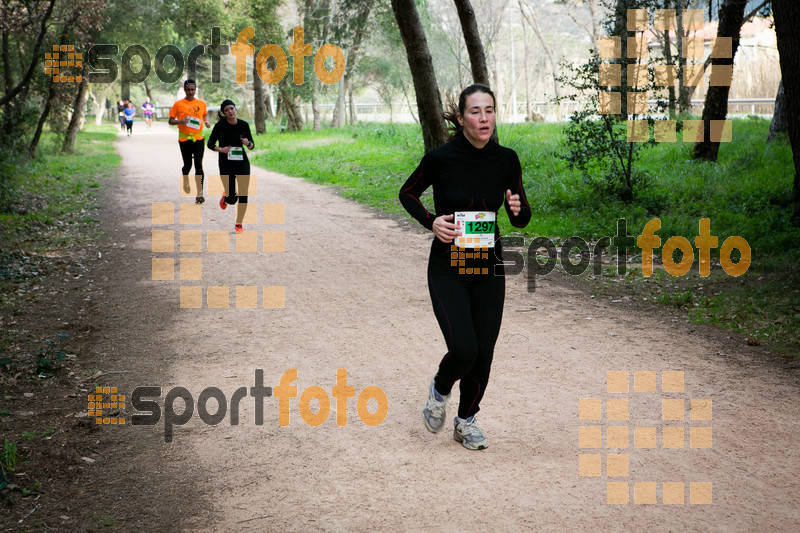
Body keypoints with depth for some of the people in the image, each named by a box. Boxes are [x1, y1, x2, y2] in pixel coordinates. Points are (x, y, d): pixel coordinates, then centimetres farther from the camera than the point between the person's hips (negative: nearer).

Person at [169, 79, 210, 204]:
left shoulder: (201, 103, 6)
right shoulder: (178, 104, -1)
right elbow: (171, 121, 3)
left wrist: (206, 121, 4)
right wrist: (180, 121, -17)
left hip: (198, 138, 1)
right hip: (184, 139, -1)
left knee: (199, 166, -9)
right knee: (187, 165, 7)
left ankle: (199, 193, -9)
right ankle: (185, 179, 42)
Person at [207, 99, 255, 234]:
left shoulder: (244, 125, -1)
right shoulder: (220, 126, -8)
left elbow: (252, 146, 6)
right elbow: (210, 144, -2)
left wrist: (248, 143, -16)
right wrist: (221, 149, -20)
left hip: (242, 163, 2)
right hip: (226, 164, -2)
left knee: (243, 195, -4)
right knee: (232, 199, -5)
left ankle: (239, 224, 12)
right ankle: (225, 198, 33)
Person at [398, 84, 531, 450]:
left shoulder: (506, 160, -3)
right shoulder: (441, 158, -13)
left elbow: (521, 220, 7)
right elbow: (407, 193, 4)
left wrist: (518, 209, -16)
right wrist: (430, 222, -12)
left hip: (489, 268, 3)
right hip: (447, 268, -3)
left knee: (483, 355, 4)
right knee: (463, 350, -16)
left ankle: (466, 420, 28)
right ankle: (440, 389, 19)